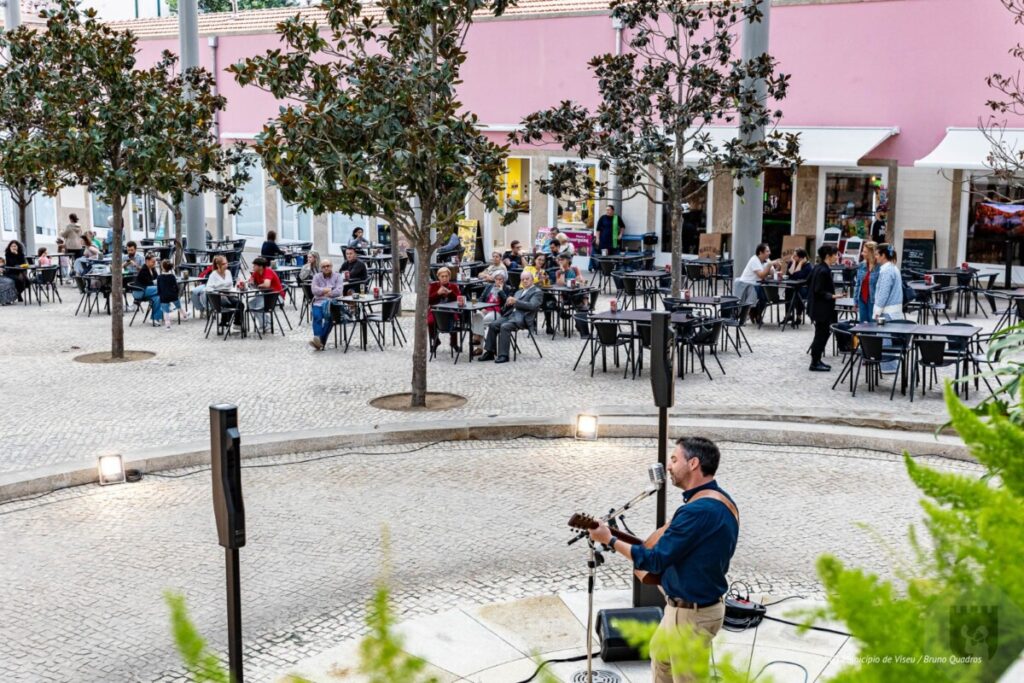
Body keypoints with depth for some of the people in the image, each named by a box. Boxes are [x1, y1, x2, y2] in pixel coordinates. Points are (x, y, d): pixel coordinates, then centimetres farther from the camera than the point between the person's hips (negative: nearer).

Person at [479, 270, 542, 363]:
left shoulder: (537, 292, 5)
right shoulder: (519, 292, 28)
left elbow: (532, 306, -12)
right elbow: (509, 306, 24)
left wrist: (516, 301, -19)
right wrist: (508, 302, -1)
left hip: (522, 318, -7)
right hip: (510, 314, 7)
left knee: (505, 327, -32)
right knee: (493, 325, -17)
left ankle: (503, 355, -30)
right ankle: (489, 352, -13)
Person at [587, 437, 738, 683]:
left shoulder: (698, 510, -28)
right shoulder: (722, 501, 4)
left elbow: (655, 560, -23)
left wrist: (610, 540, -13)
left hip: (691, 614, -10)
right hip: (701, 604, 10)